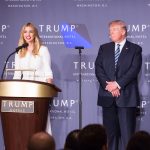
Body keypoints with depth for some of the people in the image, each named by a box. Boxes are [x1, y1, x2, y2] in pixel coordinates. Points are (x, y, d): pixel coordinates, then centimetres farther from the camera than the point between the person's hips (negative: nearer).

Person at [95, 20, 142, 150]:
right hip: (108, 96, 3)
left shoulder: (135, 49, 4)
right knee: (110, 131, 4)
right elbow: (98, 68, 4)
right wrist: (108, 85, -11)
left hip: (126, 96, -3)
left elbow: (134, 70, -8)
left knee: (127, 132, -6)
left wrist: (117, 84, -15)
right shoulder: (104, 48, 14)